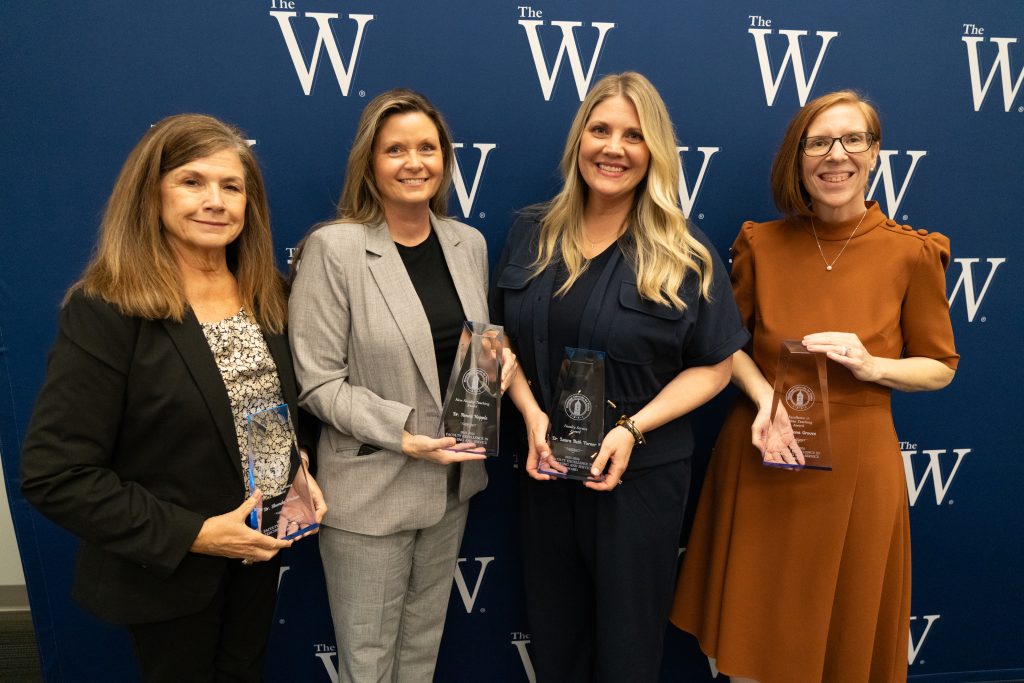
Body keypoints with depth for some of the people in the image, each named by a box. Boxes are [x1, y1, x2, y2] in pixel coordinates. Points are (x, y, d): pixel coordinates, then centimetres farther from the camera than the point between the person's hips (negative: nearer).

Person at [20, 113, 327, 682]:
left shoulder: (265, 295, -1)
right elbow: (54, 475, -21)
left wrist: (299, 472, -4)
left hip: (261, 546, 6)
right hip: (167, 570, -5)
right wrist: (192, 534, -22)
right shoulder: (106, 311, -21)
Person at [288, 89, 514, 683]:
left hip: (453, 482, 5)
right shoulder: (333, 248, -14)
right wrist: (404, 435, -22)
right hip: (371, 490, -5)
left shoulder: (469, 243, 3)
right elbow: (319, 381, -14)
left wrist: (498, 361, -8)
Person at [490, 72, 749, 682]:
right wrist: (533, 415, -11)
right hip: (546, 470, 3)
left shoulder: (685, 251, -8)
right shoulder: (531, 233, 1)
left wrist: (632, 429, -18)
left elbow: (714, 366, -6)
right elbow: (504, 339, 6)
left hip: (641, 474, -2)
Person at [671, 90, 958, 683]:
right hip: (762, 456, 1)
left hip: (856, 461, 0)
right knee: (755, 623, 14)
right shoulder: (761, 243, -3)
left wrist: (871, 366, -16)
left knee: (845, 624, 17)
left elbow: (940, 367, 3)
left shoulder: (911, 253, -5)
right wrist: (763, 396, -11)